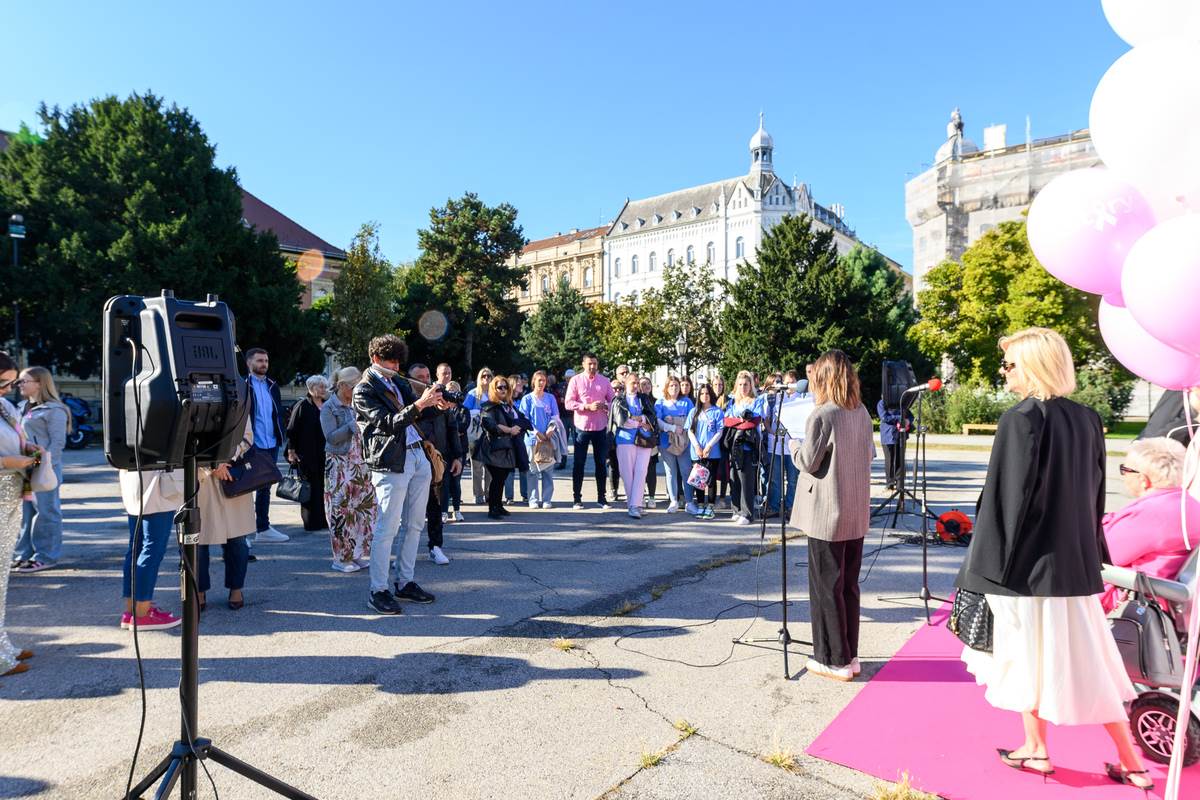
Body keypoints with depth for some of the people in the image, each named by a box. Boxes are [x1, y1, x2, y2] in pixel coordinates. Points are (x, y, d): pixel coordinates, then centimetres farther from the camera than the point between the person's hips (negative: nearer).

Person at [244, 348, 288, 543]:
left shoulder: (272, 386, 13)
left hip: (271, 445, 6)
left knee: (265, 487, 15)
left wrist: (281, 436, 8)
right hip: (251, 445, -6)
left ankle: (263, 528, 25)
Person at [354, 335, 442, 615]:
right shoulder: (364, 390, -4)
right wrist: (418, 404, -25)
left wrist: (433, 403, -4)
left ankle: (405, 583, 22)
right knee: (387, 528, -4)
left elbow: (416, 416, 17)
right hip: (391, 463, -7)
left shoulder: (399, 382, 17)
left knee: (414, 525, 11)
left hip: (418, 457, 8)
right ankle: (378, 591, 7)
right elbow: (388, 423, -15)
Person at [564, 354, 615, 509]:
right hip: (582, 427, -2)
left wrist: (605, 406, -13)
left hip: (600, 427, 2)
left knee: (601, 463, 8)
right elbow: (568, 403, -7)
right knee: (578, 463, 4)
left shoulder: (605, 381, 7)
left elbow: (612, 401, 9)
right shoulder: (576, 380, -1)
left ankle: (601, 497, 18)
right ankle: (577, 498, 14)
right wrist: (587, 406, -18)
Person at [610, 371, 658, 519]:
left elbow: (651, 417, 5)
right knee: (627, 473, -1)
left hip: (644, 440, 2)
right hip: (625, 439, -1)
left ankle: (634, 506, -8)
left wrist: (634, 418, -9)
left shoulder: (645, 399, 17)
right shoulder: (618, 400, 8)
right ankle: (633, 503, 8)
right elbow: (620, 419, -6)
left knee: (640, 472, -7)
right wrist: (641, 422, -4)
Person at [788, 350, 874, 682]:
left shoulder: (821, 416, -18)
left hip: (827, 513, -7)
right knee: (849, 584, 17)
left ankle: (834, 661, 14)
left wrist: (794, 446, 4)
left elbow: (809, 462, -14)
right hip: (856, 513, 8)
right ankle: (850, 656, 27)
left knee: (826, 585, 4)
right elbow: (869, 453, 14)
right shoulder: (863, 413, 5)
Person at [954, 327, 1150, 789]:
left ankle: (1037, 750, 26)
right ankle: (1131, 762, 26)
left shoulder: (1021, 420, -18)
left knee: (1028, 654, 11)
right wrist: (1088, 551, 21)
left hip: (1028, 562, -7)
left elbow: (1008, 497, -18)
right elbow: (1095, 495, 12)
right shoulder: (1087, 420, 4)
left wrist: (989, 563, -10)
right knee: (1084, 661, 18)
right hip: (1075, 561, 7)